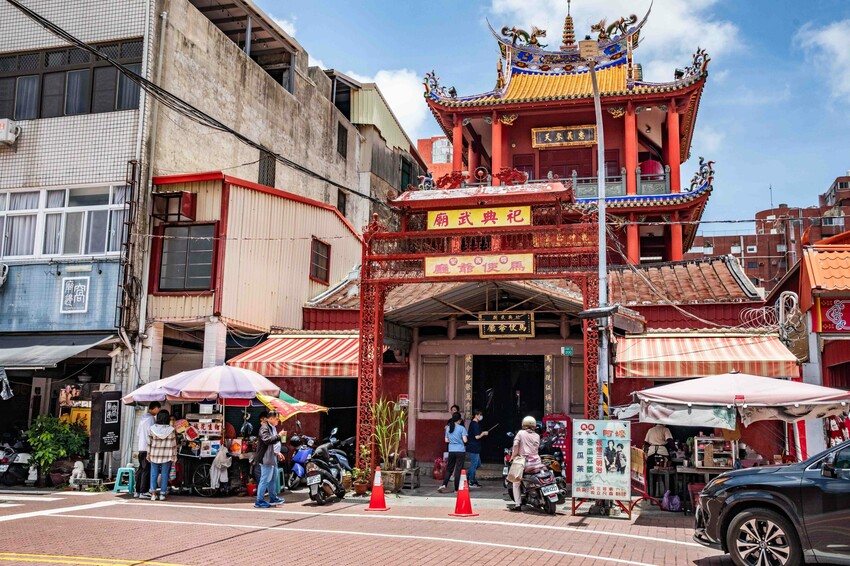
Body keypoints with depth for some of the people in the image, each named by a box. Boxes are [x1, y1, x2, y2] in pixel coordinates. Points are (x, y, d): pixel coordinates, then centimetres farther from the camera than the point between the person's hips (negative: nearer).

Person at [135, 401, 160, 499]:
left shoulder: (143, 418, 17)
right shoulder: (151, 418, -12)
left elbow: (138, 434, 21)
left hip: (141, 448, 9)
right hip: (148, 448, -9)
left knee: (141, 469, 12)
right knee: (147, 470, -6)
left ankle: (138, 491, 14)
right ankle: (143, 492, -7)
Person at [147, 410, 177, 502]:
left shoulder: (152, 429, -4)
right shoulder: (171, 430, -7)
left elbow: (149, 443, 2)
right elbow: (173, 445, -3)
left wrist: (148, 454, 13)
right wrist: (174, 456, 6)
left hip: (154, 455, 1)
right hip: (167, 456, -1)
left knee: (154, 474, 10)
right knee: (164, 474, 7)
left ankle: (153, 493, 2)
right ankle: (162, 494, 8)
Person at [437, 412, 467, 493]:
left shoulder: (448, 428, 6)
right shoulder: (461, 428, -8)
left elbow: (446, 440, 10)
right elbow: (465, 440, -12)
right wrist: (460, 440, 9)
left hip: (451, 451, 4)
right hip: (460, 451, -4)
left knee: (449, 469, 11)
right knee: (458, 470, 2)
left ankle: (444, 485, -4)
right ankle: (456, 488, 6)